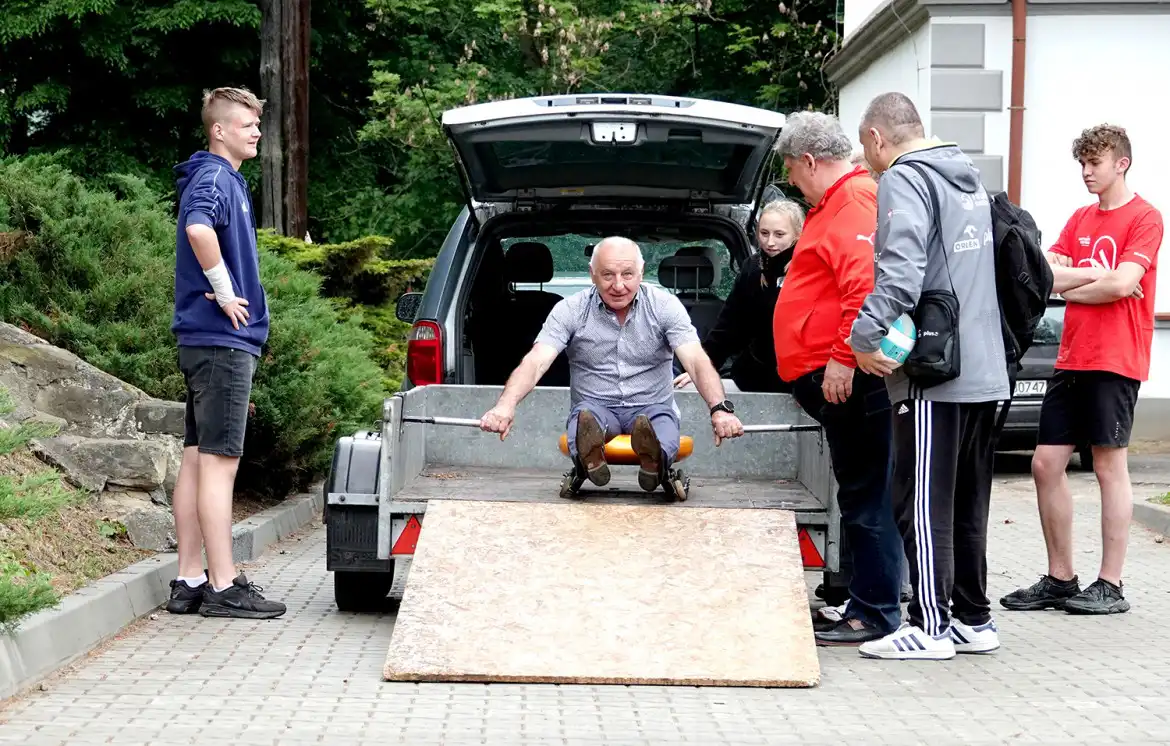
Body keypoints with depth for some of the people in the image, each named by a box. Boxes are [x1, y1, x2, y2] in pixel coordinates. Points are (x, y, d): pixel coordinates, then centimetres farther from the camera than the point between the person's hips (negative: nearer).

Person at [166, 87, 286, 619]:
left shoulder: (227, 178, 20)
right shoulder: (214, 177, -11)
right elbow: (198, 227, -32)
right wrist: (224, 291, -22)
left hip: (209, 341, 10)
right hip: (222, 340, -10)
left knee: (198, 457, 10)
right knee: (219, 460, -8)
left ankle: (189, 583, 14)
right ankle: (223, 587, -5)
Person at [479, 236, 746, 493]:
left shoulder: (665, 306, -3)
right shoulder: (571, 310, -3)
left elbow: (697, 361, -13)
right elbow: (536, 362, -14)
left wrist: (720, 409, -34)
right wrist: (505, 406, -35)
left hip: (652, 407, 1)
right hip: (594, 406, 0)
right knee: (584, 417, -39)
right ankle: (590, 456, -65)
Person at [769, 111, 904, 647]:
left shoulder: (855, 201, -12)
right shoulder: (836, 203, 22)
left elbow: (865, 283, -25)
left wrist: (843, 358, -26)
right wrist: (815, 368, 27)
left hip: (846, 376, -11)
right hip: (830, 375, 11)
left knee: (864, 494, -7)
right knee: (858, 492, 14)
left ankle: (874, 615, -4)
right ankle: (861, 598, 21)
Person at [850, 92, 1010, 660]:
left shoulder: (903, 180, -8)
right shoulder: (970, 181, 19)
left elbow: (902, 271, -23)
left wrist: (865, 335, -22)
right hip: (985, 373, 9)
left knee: (923, 504, -3)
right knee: (969, 505, 14)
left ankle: (930, 627, -1)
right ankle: (974, 620, 20)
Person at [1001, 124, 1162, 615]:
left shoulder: (1144, 217, -6)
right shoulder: (1080, 220, 16)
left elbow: (1122, 284, -17)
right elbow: (1045, 275, 5)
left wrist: (1068, 285, -5)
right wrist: (1094, 274, -8)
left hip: (1115, 362, -7)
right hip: (1071, 360, 7)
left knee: (1110, 468, -2)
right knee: (1046, 465, 6)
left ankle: (1110, 586, 5)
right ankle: (1059, 580, 15)